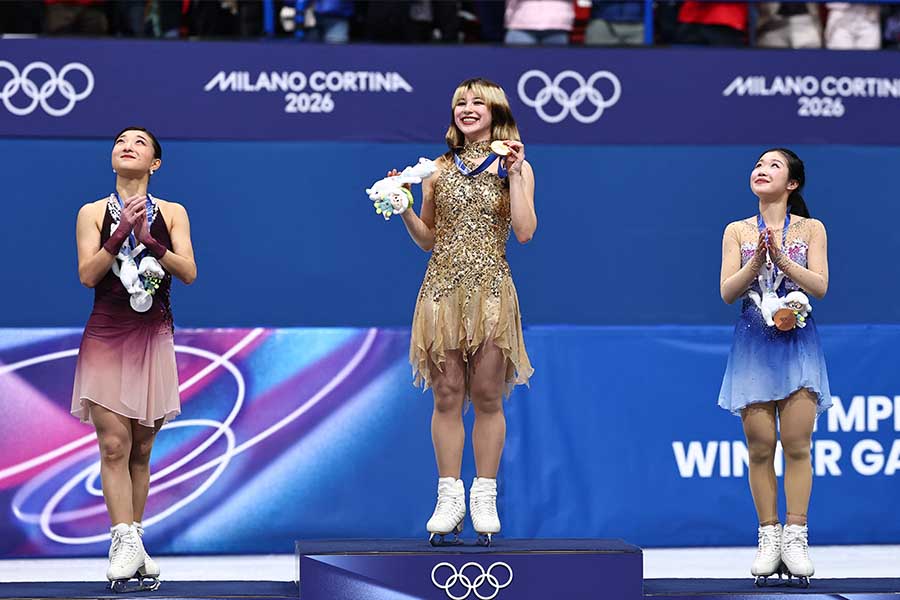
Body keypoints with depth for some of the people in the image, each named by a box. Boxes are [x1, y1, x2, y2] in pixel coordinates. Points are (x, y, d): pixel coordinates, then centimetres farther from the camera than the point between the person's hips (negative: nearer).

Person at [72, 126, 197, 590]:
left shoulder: (172, 214, 9)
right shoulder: (93, 213, 6)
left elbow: (189, 272, -3)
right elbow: (87, 275, -5)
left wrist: (149, 239, -14)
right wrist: (120, 233, -15)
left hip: (153, 338, 1)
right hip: (105, 338, -1)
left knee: (140, 448, 4)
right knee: (114, 444, -11)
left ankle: (132, 543, 8)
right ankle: (124, 543, -15)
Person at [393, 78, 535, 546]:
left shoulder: (515, 167, 6)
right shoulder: (439, 169, 12)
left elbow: (525, 232, -7)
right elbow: (428, 240, 15)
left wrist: (514, 174, -7)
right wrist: (403, 207, -1)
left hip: (490, 291, -2)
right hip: (444, 288, 2)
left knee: (488, 396, 0)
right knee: (447, 395, 0)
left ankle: (484, 499, 6)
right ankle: (449, 497, 5)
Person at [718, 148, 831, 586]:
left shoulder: (810, 229, 5)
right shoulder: (737, 232, 8)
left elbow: (820, 285, -6)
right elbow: (727, 292, -1)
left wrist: (780, 257, -16)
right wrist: (757, 260, -16)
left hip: (797, 342, -1)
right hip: (753, 344, 1)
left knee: (797, 444, -6)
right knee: (760, 446, -1)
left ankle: (795, 538, -2)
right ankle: (768, 538, 5)